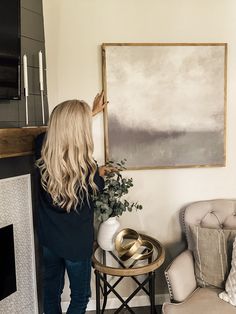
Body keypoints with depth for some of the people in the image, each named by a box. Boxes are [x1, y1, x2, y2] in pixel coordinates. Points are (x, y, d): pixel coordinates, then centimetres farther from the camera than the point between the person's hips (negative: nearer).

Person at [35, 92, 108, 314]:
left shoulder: (42, 148, -17)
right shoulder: (87, 167, -30)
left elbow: (62, 127, 5)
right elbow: (97, 187, -4)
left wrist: (90, 112, 19)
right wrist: (101, 173, 19)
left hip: (48, 238, 5)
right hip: (76, 243, -5)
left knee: (51, 290, 25)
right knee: (80, 296, 20)